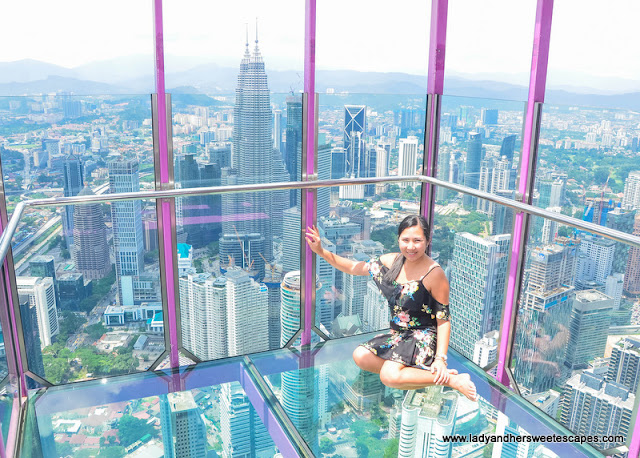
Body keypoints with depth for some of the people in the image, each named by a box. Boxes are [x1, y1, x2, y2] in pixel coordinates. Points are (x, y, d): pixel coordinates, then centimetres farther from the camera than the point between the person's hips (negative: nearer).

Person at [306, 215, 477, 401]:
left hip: (423, 337, -8)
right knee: (360, 356, -1)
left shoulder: (434, 274, -19)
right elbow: (354, 268, 8)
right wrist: (321, 251, 0)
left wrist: (441, 359, -21)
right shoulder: (392, 261, -1)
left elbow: (443, 320, -15)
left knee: (390, 377, -27)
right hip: (398, 335, 8)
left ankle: (453, 380, -13)